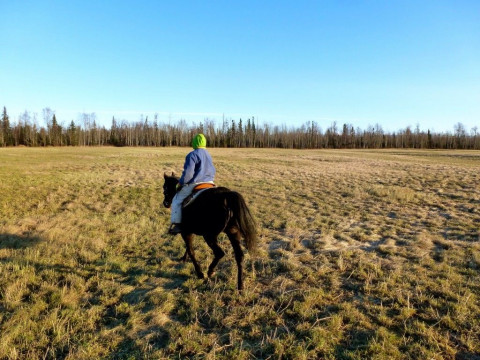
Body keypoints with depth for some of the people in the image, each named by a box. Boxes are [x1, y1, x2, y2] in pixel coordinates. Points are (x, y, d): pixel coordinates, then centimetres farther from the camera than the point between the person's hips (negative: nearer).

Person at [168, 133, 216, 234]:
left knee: (177, 200, 6)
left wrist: (181, 183, -5)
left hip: (195, 184, -7)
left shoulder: (192, 155, -12)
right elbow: (213, 171, 22)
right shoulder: (208, 155, 14)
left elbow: (188, 172, -18)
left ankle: (176, 224, -1)